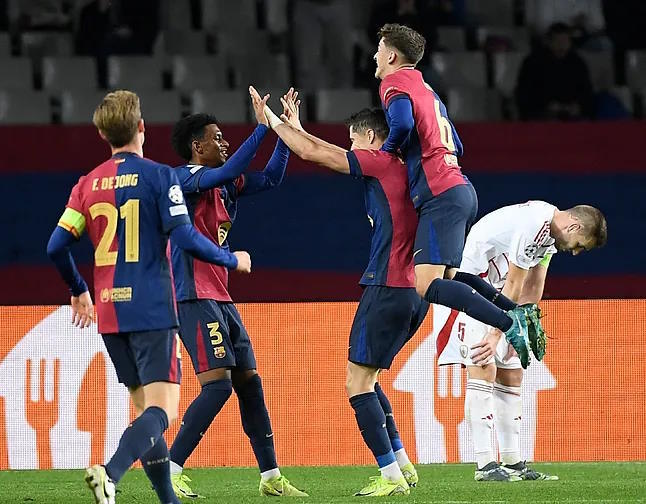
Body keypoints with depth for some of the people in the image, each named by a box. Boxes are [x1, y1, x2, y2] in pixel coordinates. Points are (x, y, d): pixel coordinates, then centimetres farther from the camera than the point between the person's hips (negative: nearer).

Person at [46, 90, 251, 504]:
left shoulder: (88, 185, 8)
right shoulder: (159, 176, -6)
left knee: (145, 407, 16)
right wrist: (232, 260, 3)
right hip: (152, 310, -6)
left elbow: (57, 247, 6)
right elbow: (185, 237, -13)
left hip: (110, 314, 6)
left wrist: (78, 292, 24)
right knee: (162, 410, -11)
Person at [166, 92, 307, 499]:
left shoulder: (223, 185, 15)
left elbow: (269, 179, 20)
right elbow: (228, 172, -28)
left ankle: (271, 477, 15)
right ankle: (170, 472, -14)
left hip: (221, 300, 10)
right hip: (195, 298, -10)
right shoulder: (185, 179, -11)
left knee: (250, 383, 10)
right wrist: (262, 128, -25)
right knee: (218, 385, -17)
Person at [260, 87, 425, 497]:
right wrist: (295, 125, 31)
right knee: (365, 379, 19)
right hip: (415, 292, 9)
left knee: (357, 382, -4)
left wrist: (271, 120, 6)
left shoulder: (380, 162, -7)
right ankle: (403, 464, 16)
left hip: (387, 288, -9)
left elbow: (311, 152, -6)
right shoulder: (403, 168, 18)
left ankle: (391, 476, -8)